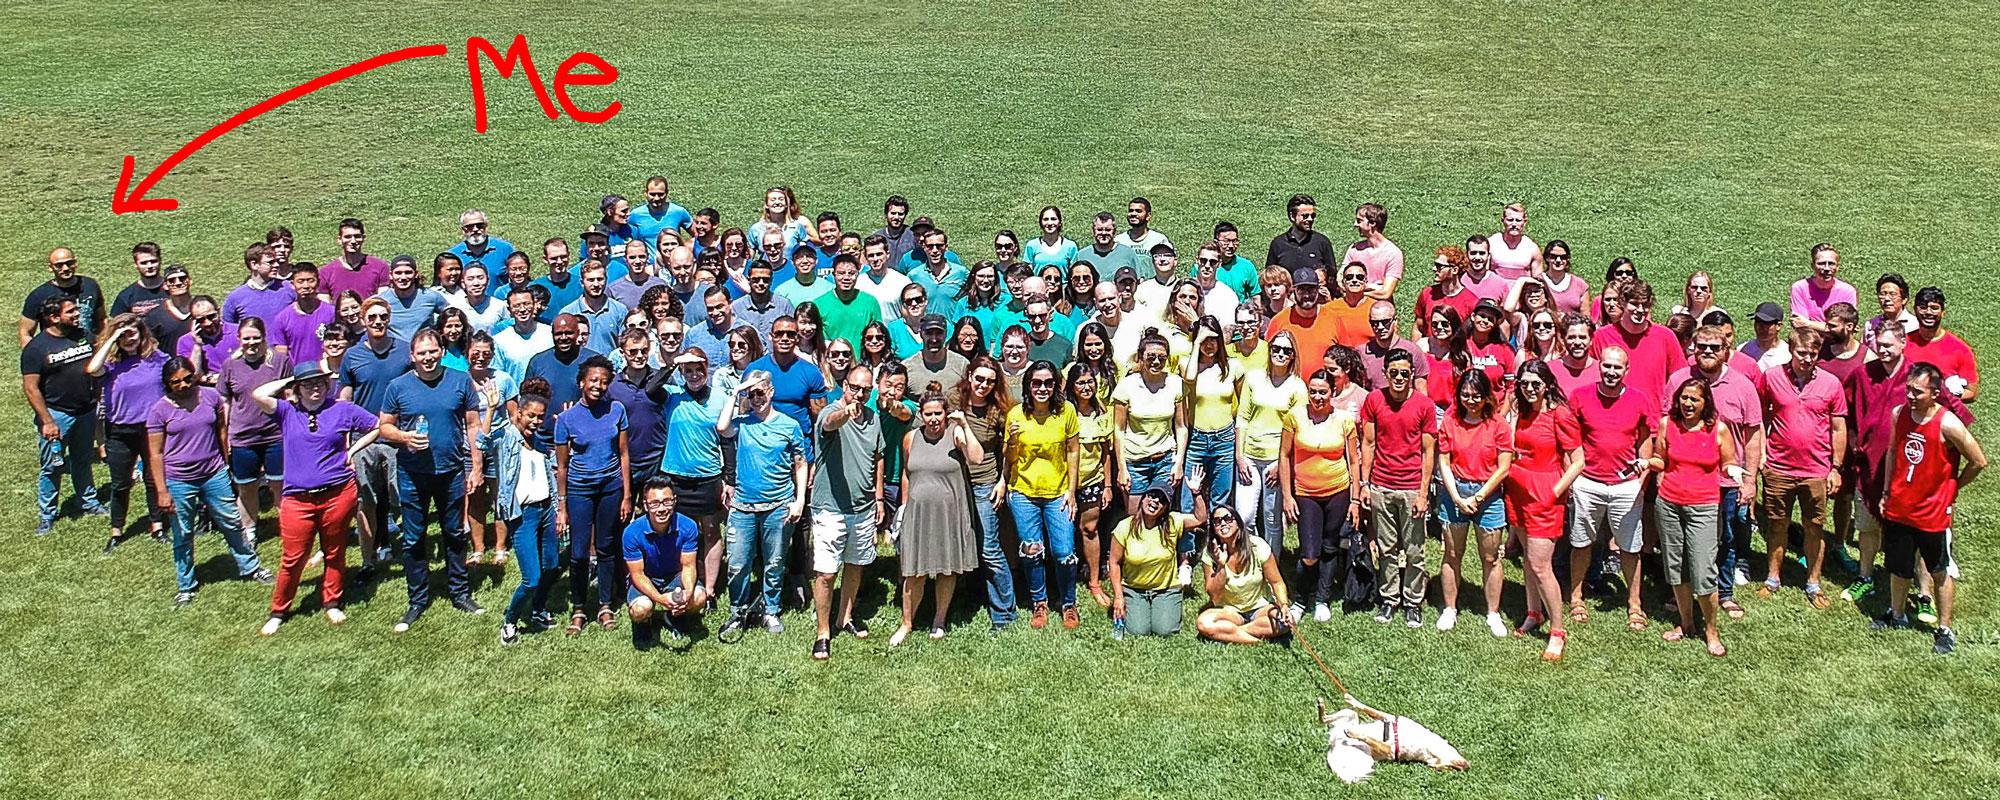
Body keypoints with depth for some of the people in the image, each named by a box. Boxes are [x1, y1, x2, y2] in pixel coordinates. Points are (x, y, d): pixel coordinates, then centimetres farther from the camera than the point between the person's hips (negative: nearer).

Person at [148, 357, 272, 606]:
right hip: (179, 481, -2)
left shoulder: (211, 396, -2)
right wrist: (162, 491, -9)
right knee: (182, 536, 10)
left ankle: (249, 568, 30)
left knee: (232, 524, 11)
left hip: (214, 474, 2)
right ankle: (185, 586, 26)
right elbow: (155, 454, -6)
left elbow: (222, 430, 11)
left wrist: (227, 463, 14)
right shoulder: (160, 411, -9)